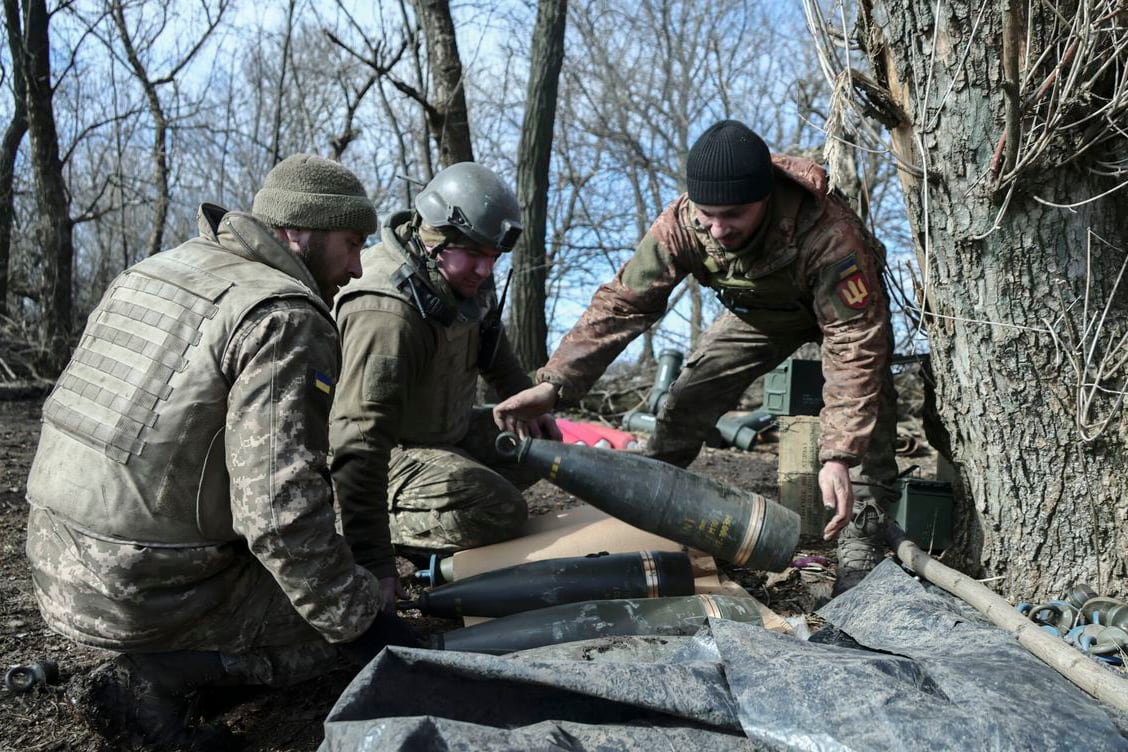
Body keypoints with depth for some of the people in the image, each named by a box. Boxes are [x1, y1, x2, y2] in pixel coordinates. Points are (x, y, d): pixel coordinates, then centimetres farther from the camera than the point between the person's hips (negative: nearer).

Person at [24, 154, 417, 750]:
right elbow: (282, 511, -26)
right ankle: (160, 674, -9)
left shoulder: (149, 271, 8)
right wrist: (357, 613, -12)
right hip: (149, 595, -9)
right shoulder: (286, 318, -19)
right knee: (382, 636, 1)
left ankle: (163, 660, 14)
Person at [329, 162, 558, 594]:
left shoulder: (462, 273, -7)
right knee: (498, 511, -24)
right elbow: (361, 444, -40)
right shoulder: (387, 314, -35)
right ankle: (340, 522, -14)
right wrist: (374, 564, -42)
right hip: (393, 453, -9)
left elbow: (487, 339, 16)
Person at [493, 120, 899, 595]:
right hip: (758, 308, 3)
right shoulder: (682, 224, -32)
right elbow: (623, 303, -29)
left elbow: (855, 345, -42)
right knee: (691, 395, -6)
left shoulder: (827, 231, -43)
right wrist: (555, 383, -39)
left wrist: (838, 456, -50)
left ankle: (861, 540, -15)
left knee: (868, 393, -26)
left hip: (843, 303, -3)